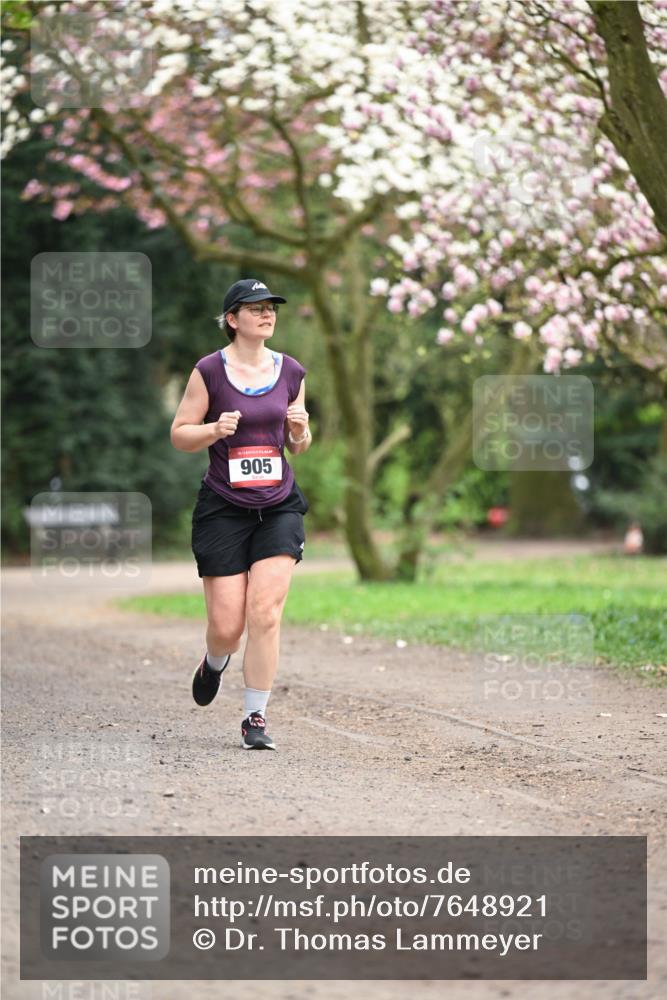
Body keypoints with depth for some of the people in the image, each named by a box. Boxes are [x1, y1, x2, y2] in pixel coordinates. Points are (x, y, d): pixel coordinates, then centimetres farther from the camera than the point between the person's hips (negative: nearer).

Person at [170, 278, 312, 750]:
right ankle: (215, 661, 36)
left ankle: (256, 717, -2)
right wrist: (215, 430, -18)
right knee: (227, 625, -2)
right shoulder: (209, 371, -4)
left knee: (266, 613, -12)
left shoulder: (291, 372, 7)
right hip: (223, 508, -2)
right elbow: (179, 433, 0)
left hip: (279, 507, 2)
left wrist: (301, 431, -6)